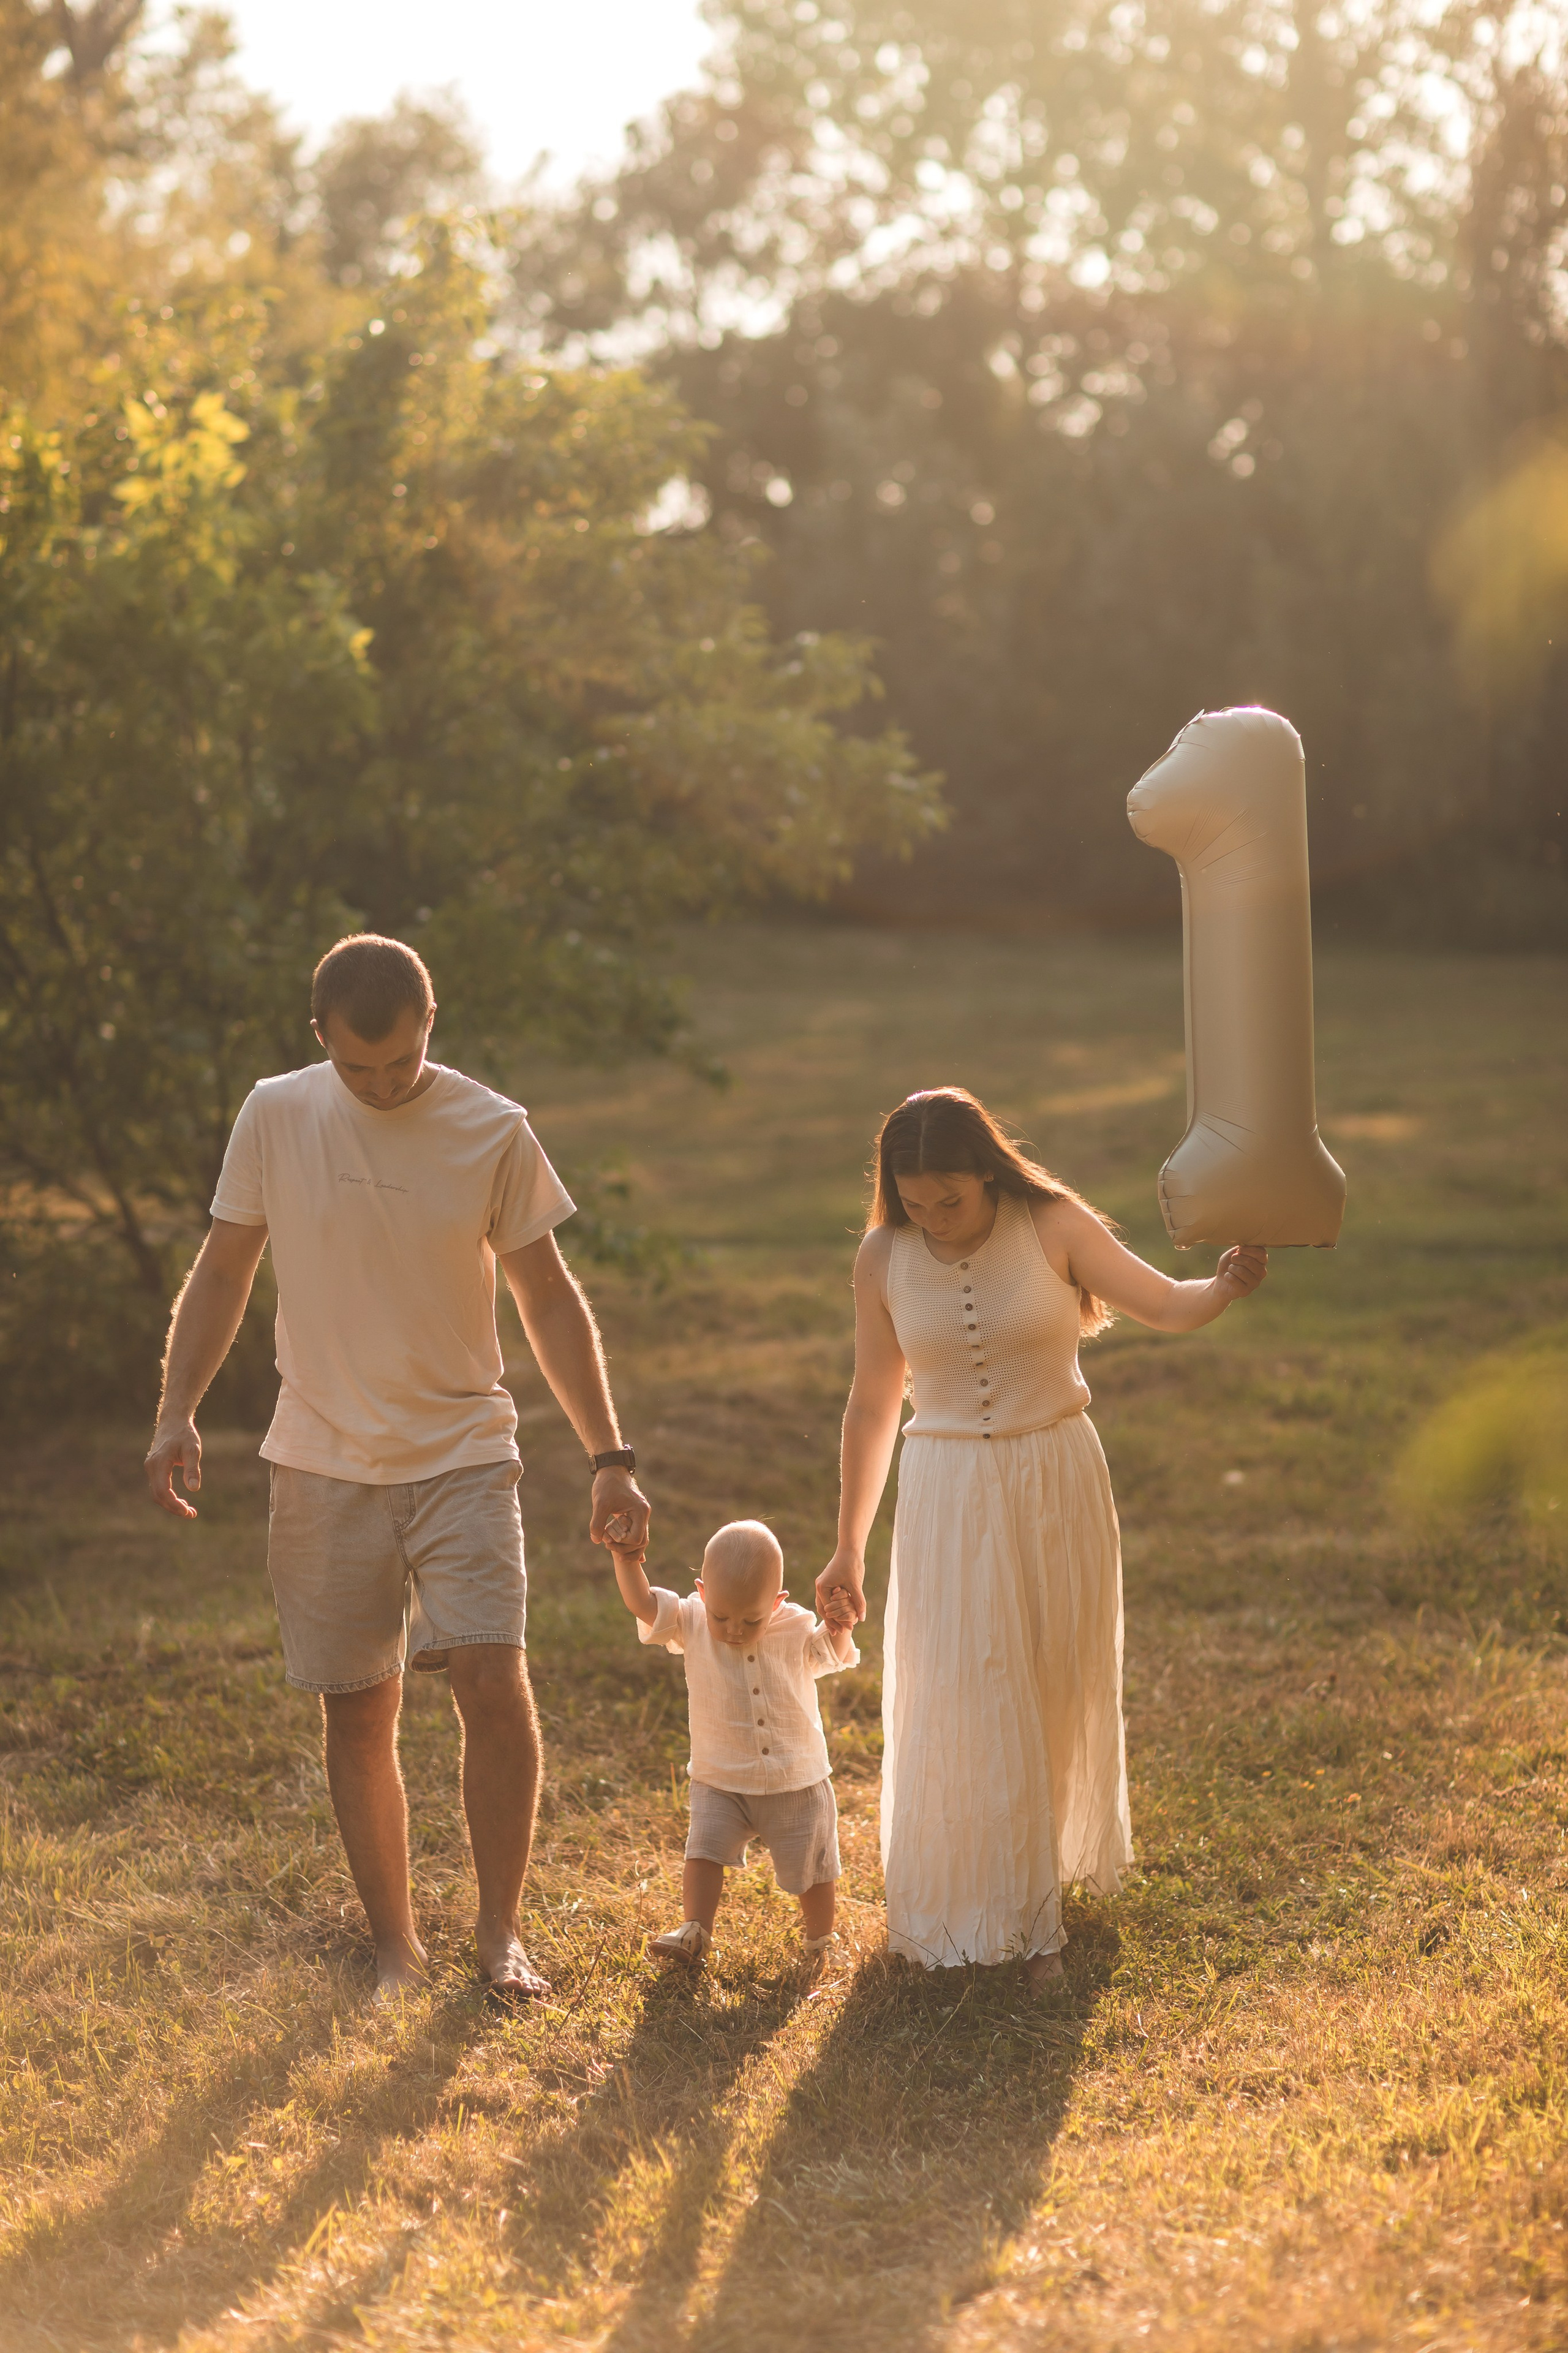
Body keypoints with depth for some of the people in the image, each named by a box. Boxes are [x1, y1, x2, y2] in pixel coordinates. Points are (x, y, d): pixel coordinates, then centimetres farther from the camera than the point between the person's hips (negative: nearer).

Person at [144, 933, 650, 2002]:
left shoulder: (494, 1132, -5)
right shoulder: (275, 1118, -3)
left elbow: (550, 1300, 2)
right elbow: (223, 1273, 5)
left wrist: (611, 1458, -2)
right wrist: (177, 1413, -8)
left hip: (463, 1453, -1)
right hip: (324, 1464, 1)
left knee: (495, 1683, -14)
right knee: (359, 1715, 6)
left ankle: (501, 1931, 4)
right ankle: (396, 1945, 21)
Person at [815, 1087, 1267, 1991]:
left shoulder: (1053, 1224, -9)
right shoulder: (885, 1259, -4)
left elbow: (1165, 1305, -11)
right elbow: (873, 1406, 4)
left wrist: (1227, 1287, -35)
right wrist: (850, 1547, 8)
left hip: (1056, 1484, 0)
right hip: (950, 1498, 0)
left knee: (1056, 1694, 12)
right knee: (969, 1708, -3)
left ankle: (1055, 1863, 37)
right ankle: (1018, 1922, 11)